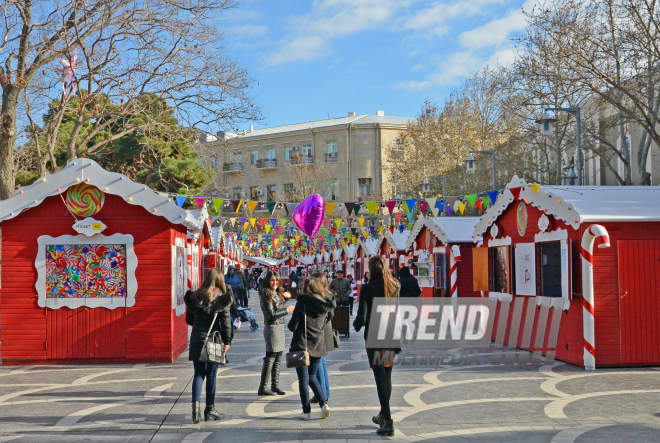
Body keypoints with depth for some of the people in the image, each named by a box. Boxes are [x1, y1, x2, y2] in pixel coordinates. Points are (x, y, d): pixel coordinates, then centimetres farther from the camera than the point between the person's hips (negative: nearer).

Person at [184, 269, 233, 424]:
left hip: (197, 339, 3)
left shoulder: (195, 296, 3)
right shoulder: (222, 298, -6)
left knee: (198, 374, 10)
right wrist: (227, 341, -1)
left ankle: (196, 404, -6)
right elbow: (226, 321, -6)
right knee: (211, 375, 7)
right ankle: (210, 409, 14)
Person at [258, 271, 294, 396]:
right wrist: (287, 310, -13)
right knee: (270, 358, -6)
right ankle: (262, 388, -1)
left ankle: (275, 385, 18)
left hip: (280, 327, 8)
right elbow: (271, 315, -17)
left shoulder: (277, 293, 11)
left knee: (278, 358, 11)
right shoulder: (267, 295, -13)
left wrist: (287, 296, 9)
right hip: (272, 328, -8)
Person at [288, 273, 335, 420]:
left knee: (303, 379, 5)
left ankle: (306, 411, 8)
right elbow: (328, 319, 11)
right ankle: (323, 404, 3)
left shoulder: (302, 302, -11)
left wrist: (292, 325, 10)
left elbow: (293, 326, -12)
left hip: (302, 345, -5)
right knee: (312, 377, 19)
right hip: (318, 346, 5)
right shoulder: (326, 304, 2)